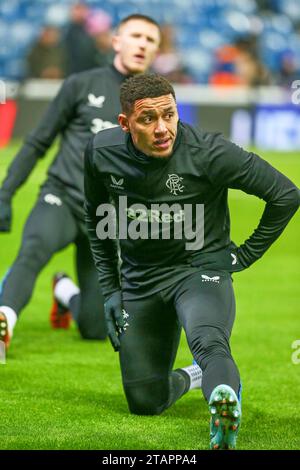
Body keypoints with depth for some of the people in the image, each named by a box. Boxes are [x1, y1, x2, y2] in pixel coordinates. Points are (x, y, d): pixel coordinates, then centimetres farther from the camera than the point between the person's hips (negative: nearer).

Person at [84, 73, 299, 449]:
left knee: (208, 341, -38)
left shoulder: (208, 152, -20)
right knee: (144, 402, 6)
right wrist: (109, 288, 12)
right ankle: (189, 379, 37)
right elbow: (96, 220, 13)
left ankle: (225, 401, -67)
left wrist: (247, 253, -3)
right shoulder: (101, 153, -7)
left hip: (201, 267, -5)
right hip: (139, 277, 5)